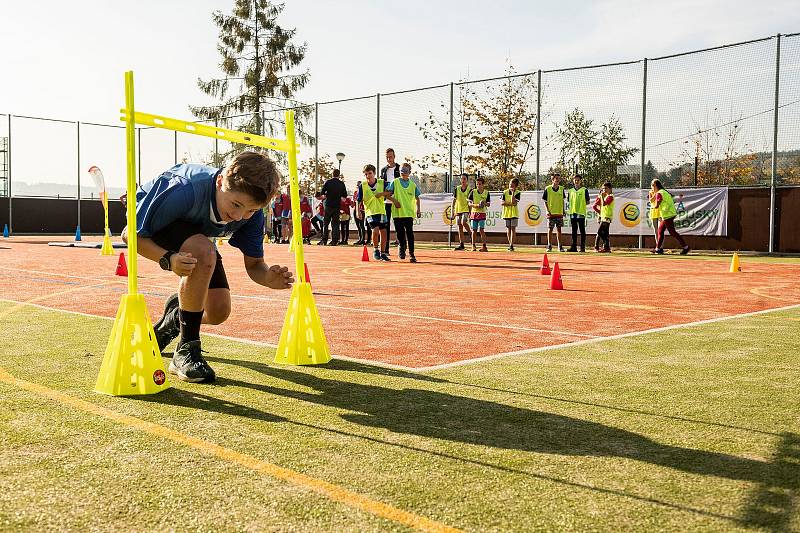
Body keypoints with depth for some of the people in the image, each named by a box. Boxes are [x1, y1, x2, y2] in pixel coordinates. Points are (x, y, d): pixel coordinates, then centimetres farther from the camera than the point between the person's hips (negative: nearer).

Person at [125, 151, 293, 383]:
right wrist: (168, 260, -47)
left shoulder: (252, 212, -26)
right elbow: (131, 234, -30)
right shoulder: (185, 192, -41)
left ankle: (177, 312, 32)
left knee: (218, 312, -5)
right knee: (203, 252, -38)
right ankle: (186, 350, -25)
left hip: (196, 230, 6)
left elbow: (253, 265, -15)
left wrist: (269, 277, -39)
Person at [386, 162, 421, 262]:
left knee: (410, 233, -6)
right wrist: (394, 201, -10)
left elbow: (417, 198, 17)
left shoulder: (413, 185, 9)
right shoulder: (395, 182, 5)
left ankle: (411, 254, -2)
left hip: (409, 213, 0)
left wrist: (418, 209, 9)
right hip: (398, 213, 0)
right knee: (400, 233, 4)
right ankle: (402, 248, 29)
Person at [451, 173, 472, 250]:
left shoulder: (470, 189, -2)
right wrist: (452, 212, 6)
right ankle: (461, 244, 9)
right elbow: (454, 201, 11)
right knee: (460, 226, 4)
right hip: (458, 210, 4)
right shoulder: (457, 189, 7)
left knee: (464, 222, -26)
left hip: (466, 210, -4)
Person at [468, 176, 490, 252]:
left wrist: (485, 203, -14)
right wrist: (477, 205, -18)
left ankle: (484, 246, -7)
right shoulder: (473, 192, 3)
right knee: (474, 230, 4)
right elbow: (470, 203, -1)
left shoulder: (486, 193, 4)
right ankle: (473, 246, 11)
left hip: (482, 213, -1)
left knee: (481, 230, -9)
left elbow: (488, 204, 9)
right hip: (474, 212, 1)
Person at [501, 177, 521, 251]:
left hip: (514, 213, -3)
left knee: (513, 228, -6)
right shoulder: (505, 192, 4)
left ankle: (511, 245, -8)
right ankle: (510, 244, 15)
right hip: (506, 212, 3)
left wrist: (513, 193, -19)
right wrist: (510, 203, -14)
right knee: (508, 228, 7)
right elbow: (502, 202, -3)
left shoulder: (517, 193, -4)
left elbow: (514, 202, -17)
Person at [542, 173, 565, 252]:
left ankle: (560, 245, 12)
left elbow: (562, 201, 14)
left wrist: (563, 211, 8)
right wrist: (548, 211, -10)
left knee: (559, 229, 7)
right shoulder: (547, 189, -3)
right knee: (550, 229, 0)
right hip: (551, 213, -3)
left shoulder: (561, 189, 7)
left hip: (559, 213, 3)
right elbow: (545, 201, -1)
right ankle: (549, 245, 7)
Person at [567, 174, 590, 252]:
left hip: (581, 213, -4)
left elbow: (587, 202, 2)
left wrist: (582, 204, -8)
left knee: (582, 231, -2)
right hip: (573, 213, 4)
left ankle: (583, 247, 0)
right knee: (574, 231, 7)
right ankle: (574, 247, 11)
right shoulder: (571, 191, 13)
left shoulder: (584, 190, 1)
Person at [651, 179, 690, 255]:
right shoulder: (665, 192, 16)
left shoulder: (659, 193, -12)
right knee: (660, 230, 15)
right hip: (671, 214, 10)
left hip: (668, 215, -10)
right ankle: (658, 248, 19)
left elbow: (656, 206, -13)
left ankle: (685, 246, -5)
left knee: (672, 232, -6)